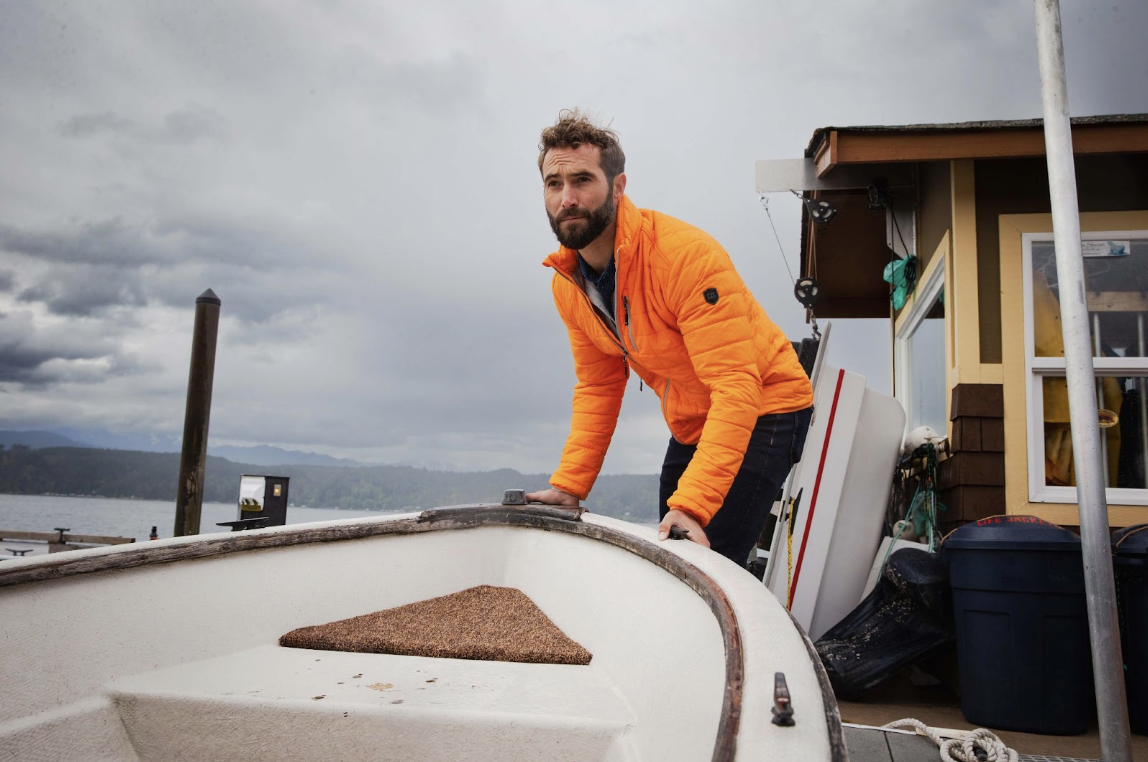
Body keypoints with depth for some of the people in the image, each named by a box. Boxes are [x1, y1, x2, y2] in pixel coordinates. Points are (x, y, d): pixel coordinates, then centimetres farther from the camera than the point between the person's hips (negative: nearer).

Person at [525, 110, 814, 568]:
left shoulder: (687, 255, -29)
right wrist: (568, 486, -5)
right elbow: (597, 389, 3)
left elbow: (735, 388, -33)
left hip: (761, 413, -7)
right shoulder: (566, 282, -6)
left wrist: (693, 503, -40)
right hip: (689, 425, 7)